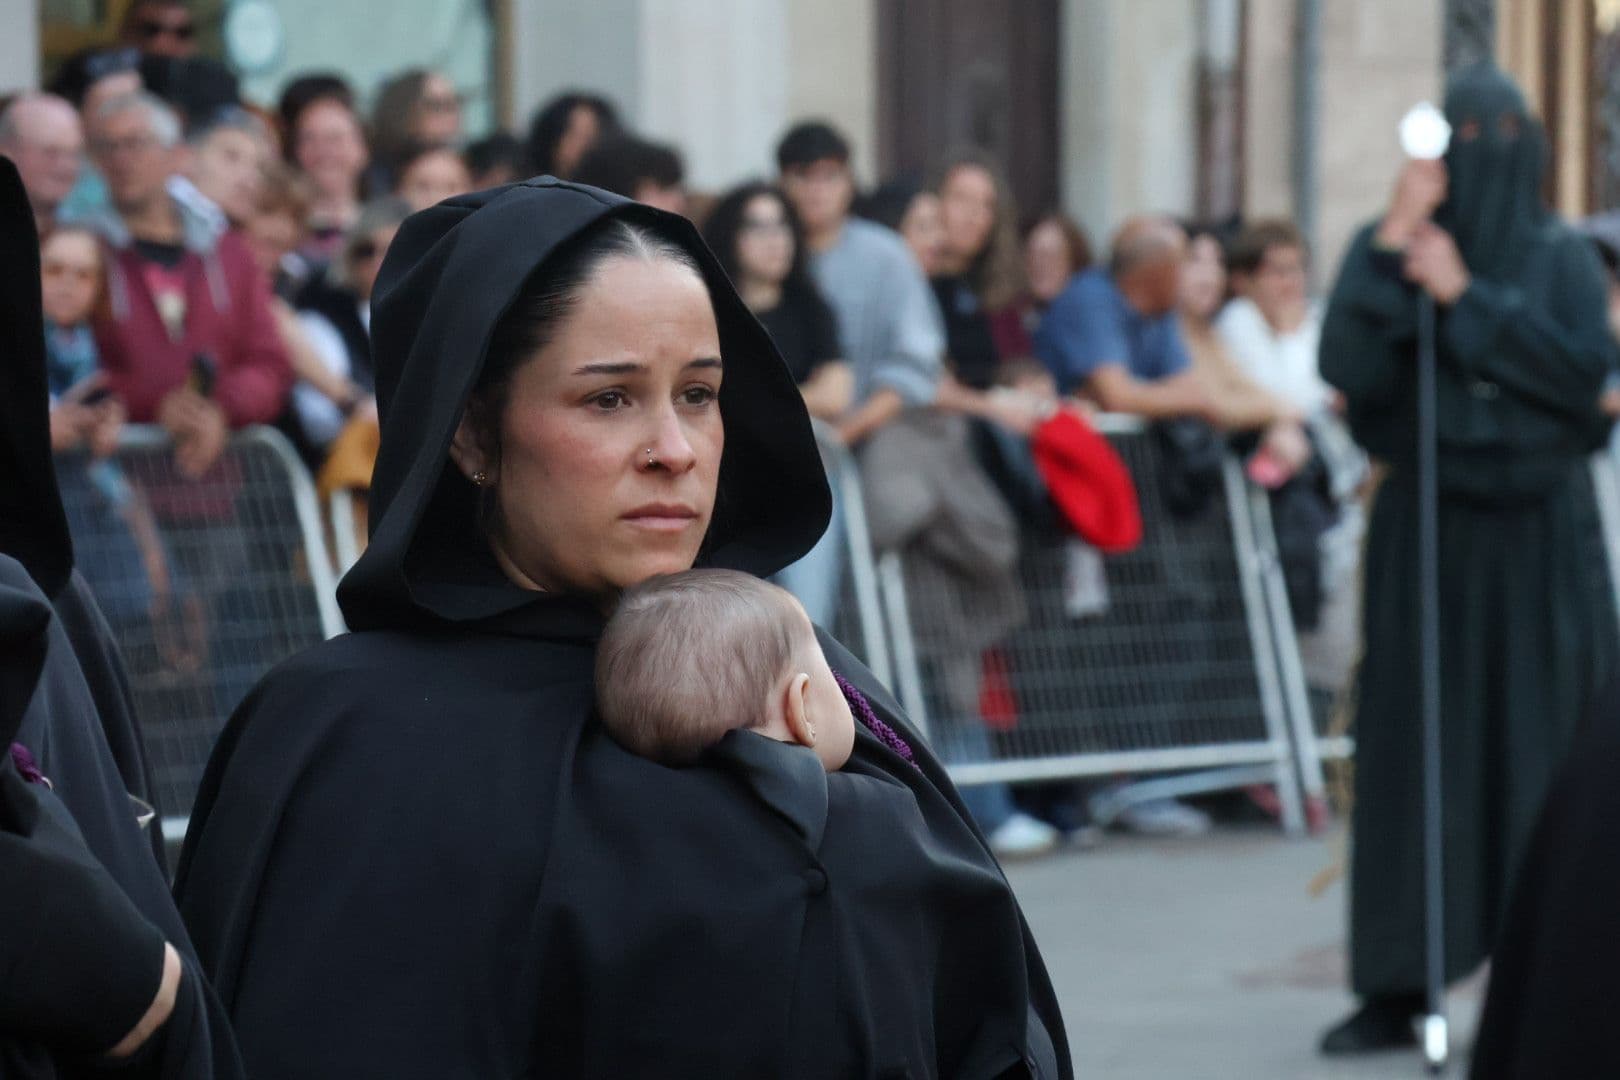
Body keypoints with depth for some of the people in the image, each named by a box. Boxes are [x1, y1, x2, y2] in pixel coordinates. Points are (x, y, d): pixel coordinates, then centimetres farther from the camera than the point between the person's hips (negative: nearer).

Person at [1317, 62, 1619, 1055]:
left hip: (1539, 536, -1)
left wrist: (1467, 297, -13)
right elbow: (1347, 368, -11)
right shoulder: (1391, 249, 4)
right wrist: (1392, 244, -17)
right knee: (1414, 757, 0)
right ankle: (1396, 990, 3)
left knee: (1540, 756, -3)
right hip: (1426, 532, 1)